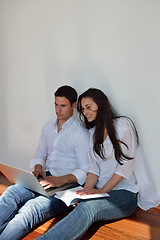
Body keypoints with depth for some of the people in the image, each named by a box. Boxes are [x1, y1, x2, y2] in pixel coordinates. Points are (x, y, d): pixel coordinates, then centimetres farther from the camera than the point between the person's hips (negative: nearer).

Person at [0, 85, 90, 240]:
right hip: (46, 178, 6)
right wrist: (38, 167, 0)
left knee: (31, 210, -33)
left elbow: (86, 171, -9)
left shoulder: (80, 133, -6)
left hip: (67, 184, -6)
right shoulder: (48, 126, 17)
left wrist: (62, 179, -22)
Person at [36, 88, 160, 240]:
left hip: (124, 193, -7)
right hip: (99, 191, 7)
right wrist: (87, 189, -11)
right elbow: (94, 167, 9)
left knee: (87, 207, -36)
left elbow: (127, 163, -10)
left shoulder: (123, 124, -2)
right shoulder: (92, 132, 17)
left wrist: (102, 190, -15)